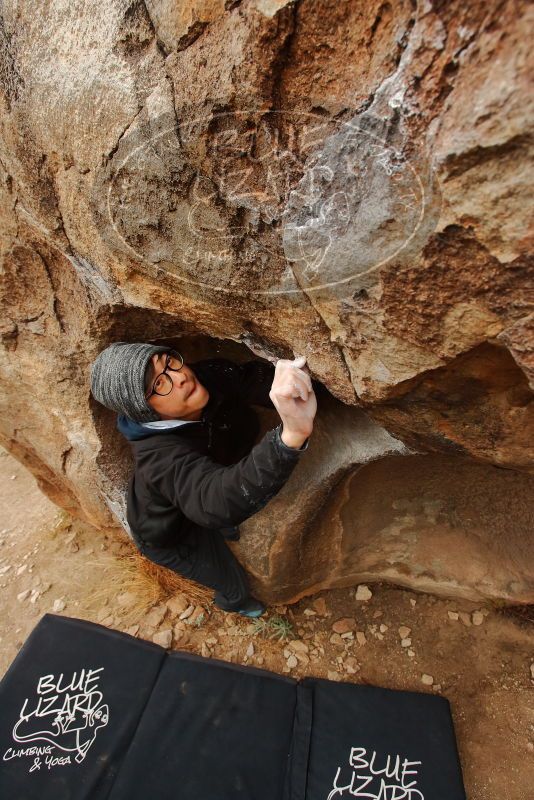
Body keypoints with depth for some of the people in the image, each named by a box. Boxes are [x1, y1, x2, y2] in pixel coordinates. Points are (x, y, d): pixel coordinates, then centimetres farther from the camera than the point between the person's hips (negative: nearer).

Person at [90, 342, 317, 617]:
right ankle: (232, 601, 58)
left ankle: (227, 531, 76)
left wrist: (287, 378, -49)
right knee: (234, 583, 19)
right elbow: (218, 500, -64)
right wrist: (291, 435, -80)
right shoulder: (159, 454, -47)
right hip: (170, 536, -4)